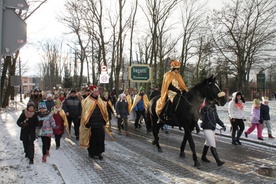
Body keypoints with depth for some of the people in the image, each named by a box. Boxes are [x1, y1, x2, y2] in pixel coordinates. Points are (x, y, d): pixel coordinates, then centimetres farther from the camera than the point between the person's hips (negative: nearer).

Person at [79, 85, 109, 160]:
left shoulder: (100, 101, 10)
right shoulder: (87, 101, -8)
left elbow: (104, 111, 16)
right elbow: (85, 112, -12)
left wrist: (105, 120, 14)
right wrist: (87, 123, -15)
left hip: (100, 124, 5)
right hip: (91, 124, -5)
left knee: (100, 138, 7)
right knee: (92, 139, 6)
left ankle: (99, 152, 21)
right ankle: (91, 153, 22)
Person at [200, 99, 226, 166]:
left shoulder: (214, 108, 10)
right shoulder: (205, 108, -12)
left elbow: (217, 118, 14)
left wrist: (222, 125, 3)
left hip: (212, 128, 9)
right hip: (207, 128, -8)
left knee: (207, 143, 20)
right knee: (213, 144, -10)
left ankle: (203, 157, 36)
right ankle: (218, 161, -10)